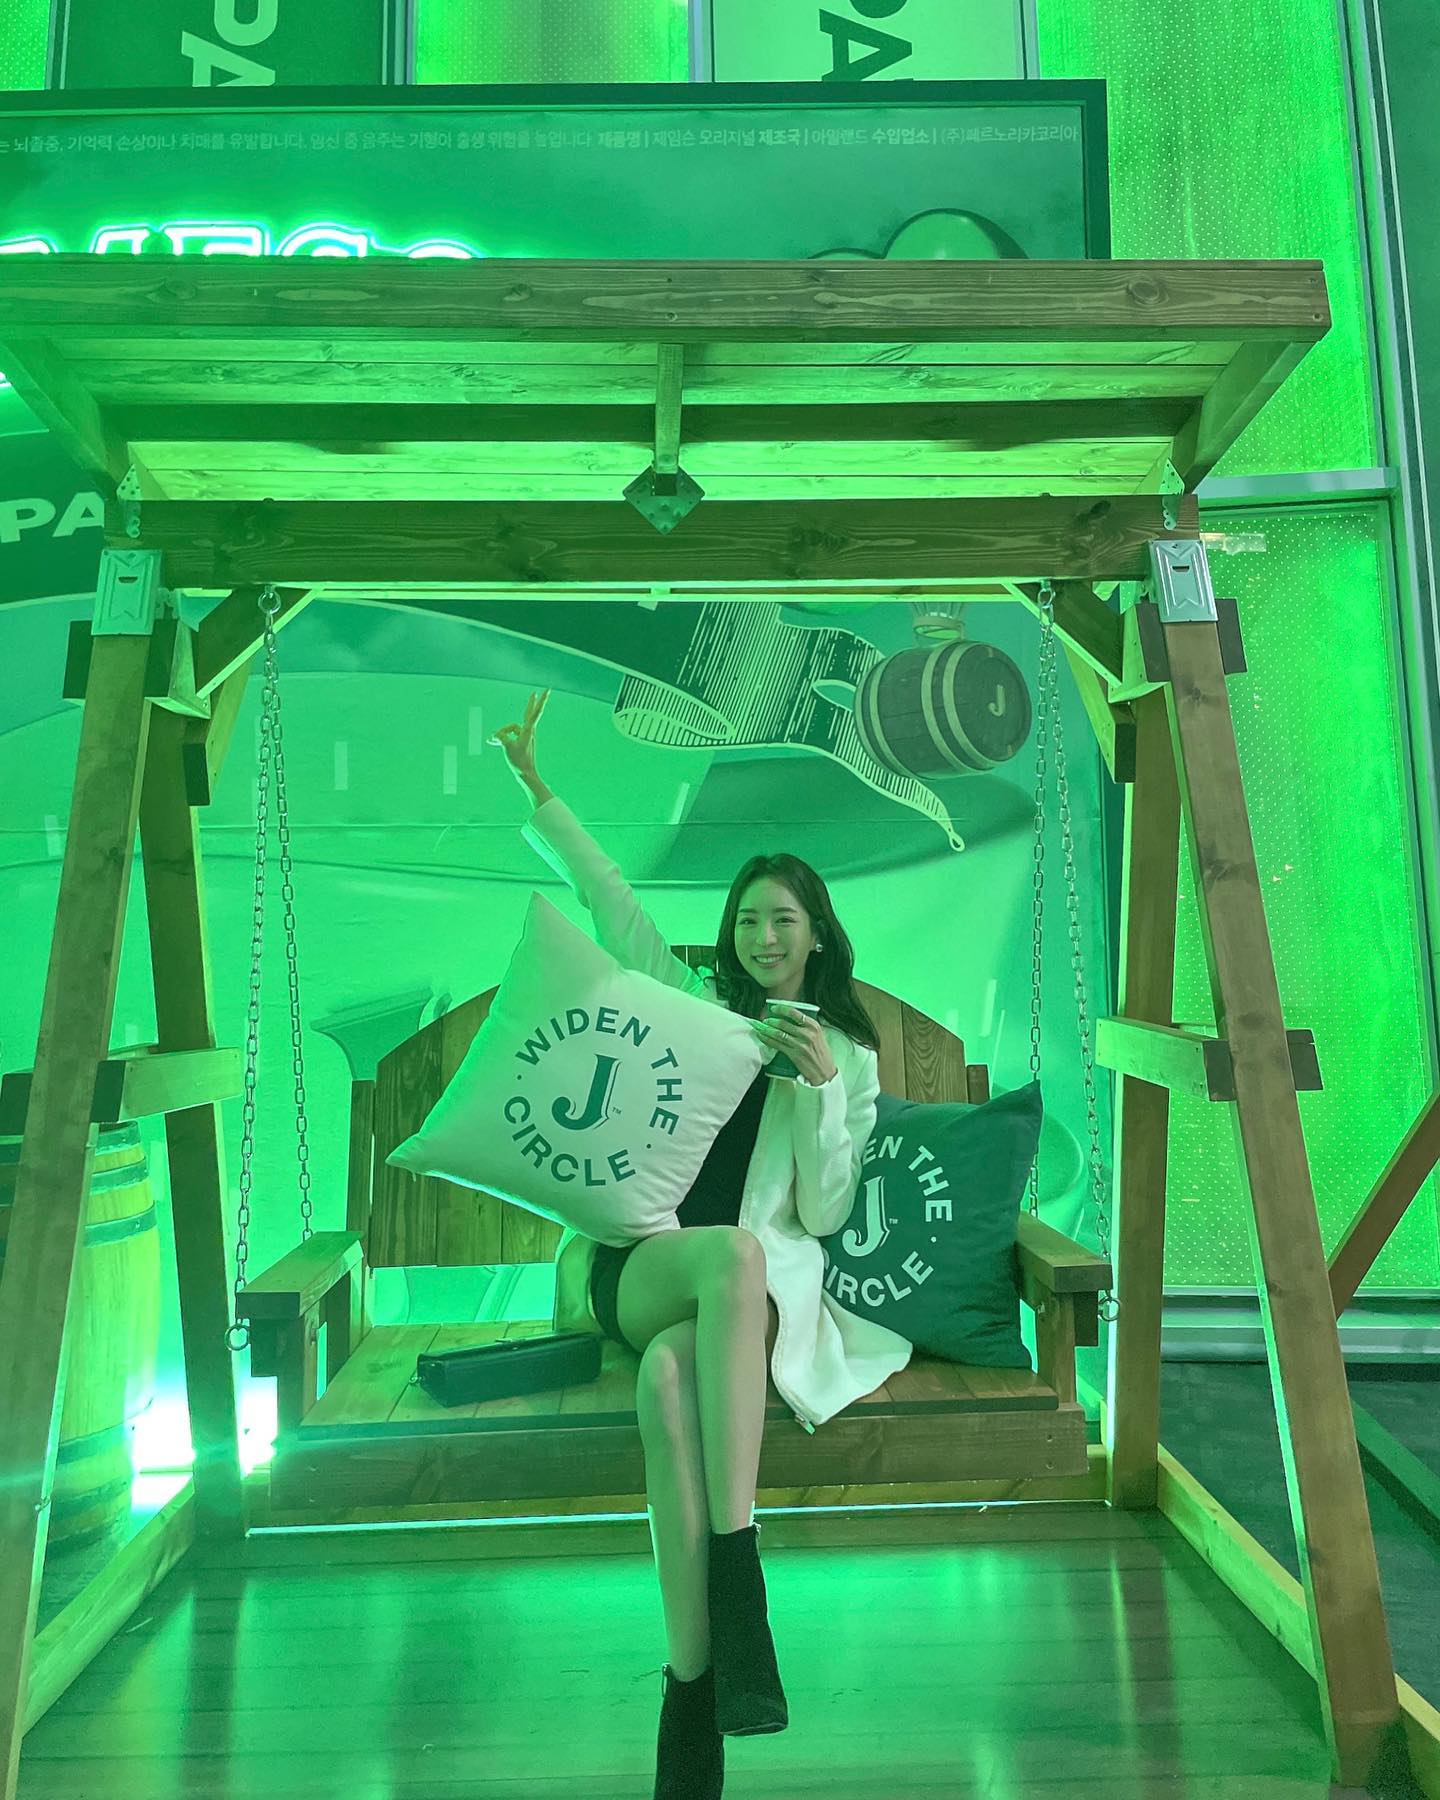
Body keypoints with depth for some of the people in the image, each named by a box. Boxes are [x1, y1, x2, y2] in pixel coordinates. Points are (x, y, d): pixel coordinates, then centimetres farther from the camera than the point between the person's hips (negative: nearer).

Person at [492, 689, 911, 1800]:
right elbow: (609, 897, 19)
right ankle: (735, 1574, -35)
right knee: (735, 1252, -36)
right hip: (634, 1260, 1)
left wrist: (820, 1084, -11)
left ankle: (692, 1688, -29)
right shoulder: (693, 1002, 16)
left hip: (761, 1281, -1)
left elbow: (822, 1215, 3)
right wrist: (536, 789, 19)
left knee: (670, 1379, -36)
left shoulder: (851, 1055, 11)